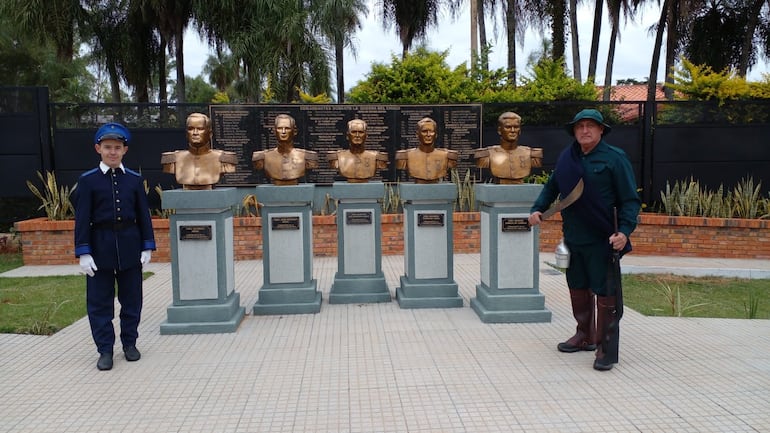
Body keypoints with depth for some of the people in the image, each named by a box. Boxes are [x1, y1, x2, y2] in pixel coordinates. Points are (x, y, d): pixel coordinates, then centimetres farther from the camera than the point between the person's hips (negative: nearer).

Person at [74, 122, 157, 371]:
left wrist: (147, 247, 0)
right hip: (100, 247, -1)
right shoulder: (88, 180, 0)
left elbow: (144, 215, 5)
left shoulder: (135, 179, 5)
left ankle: (129, 343, 24)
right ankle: (105, 349, 14)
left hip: (130, 246, 2)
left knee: (131, 298, 9)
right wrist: (83, 252, -9)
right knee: (100, 301, 3)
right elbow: (82, 218, -3)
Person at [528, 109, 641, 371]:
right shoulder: (567, 158, 8)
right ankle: (585, 335, 34)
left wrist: (625, 230, -22)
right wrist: (538, 209, 1)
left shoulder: (614, 158, -7)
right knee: (578, 288, 17)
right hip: (573, 238, 6)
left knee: (605, 292, -1)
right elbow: (551, 187, 18)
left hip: (602, 240, -6)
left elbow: (630, 200, -9)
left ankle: (606, 347, 10)